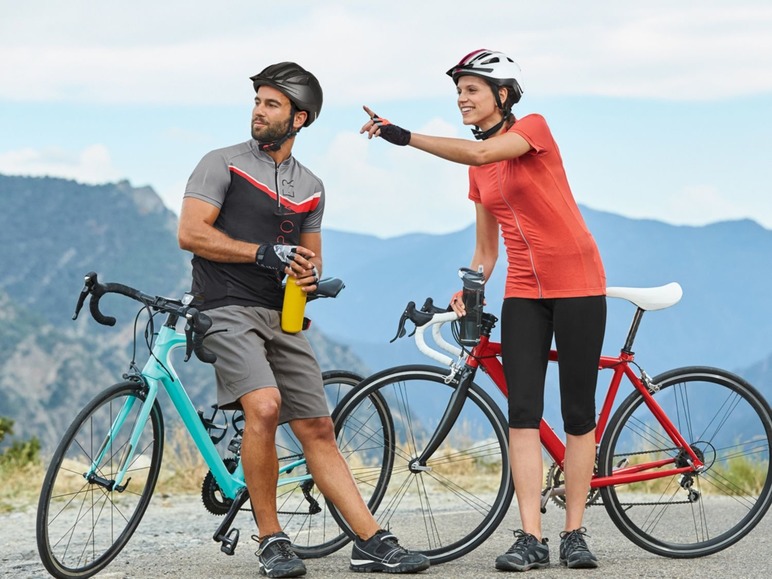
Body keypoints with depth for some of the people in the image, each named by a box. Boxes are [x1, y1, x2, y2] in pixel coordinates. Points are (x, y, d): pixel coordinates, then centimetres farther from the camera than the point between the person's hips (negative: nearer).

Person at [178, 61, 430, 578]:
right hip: (230, 311, -6)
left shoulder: (311, 188, 16)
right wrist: (264, 253, -13)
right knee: (264, 405, -27)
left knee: (318, 429, 5)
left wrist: (308, 274, -2)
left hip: (283, 317, 6)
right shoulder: (223, 164, 0)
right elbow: (191, 233, -9)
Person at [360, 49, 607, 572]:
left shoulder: (533, 128, -8)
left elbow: (479, 152, -29)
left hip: (576, 284, -5)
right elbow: (486, 249, 14)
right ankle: (531, 538, -10)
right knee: (523, 412, -7)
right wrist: (467, 292, -3)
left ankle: (575, 534, 4)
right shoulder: (479, 172, 10)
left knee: (579, 413, -2)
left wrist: (406, 137, -30)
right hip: (523, 291, 5)